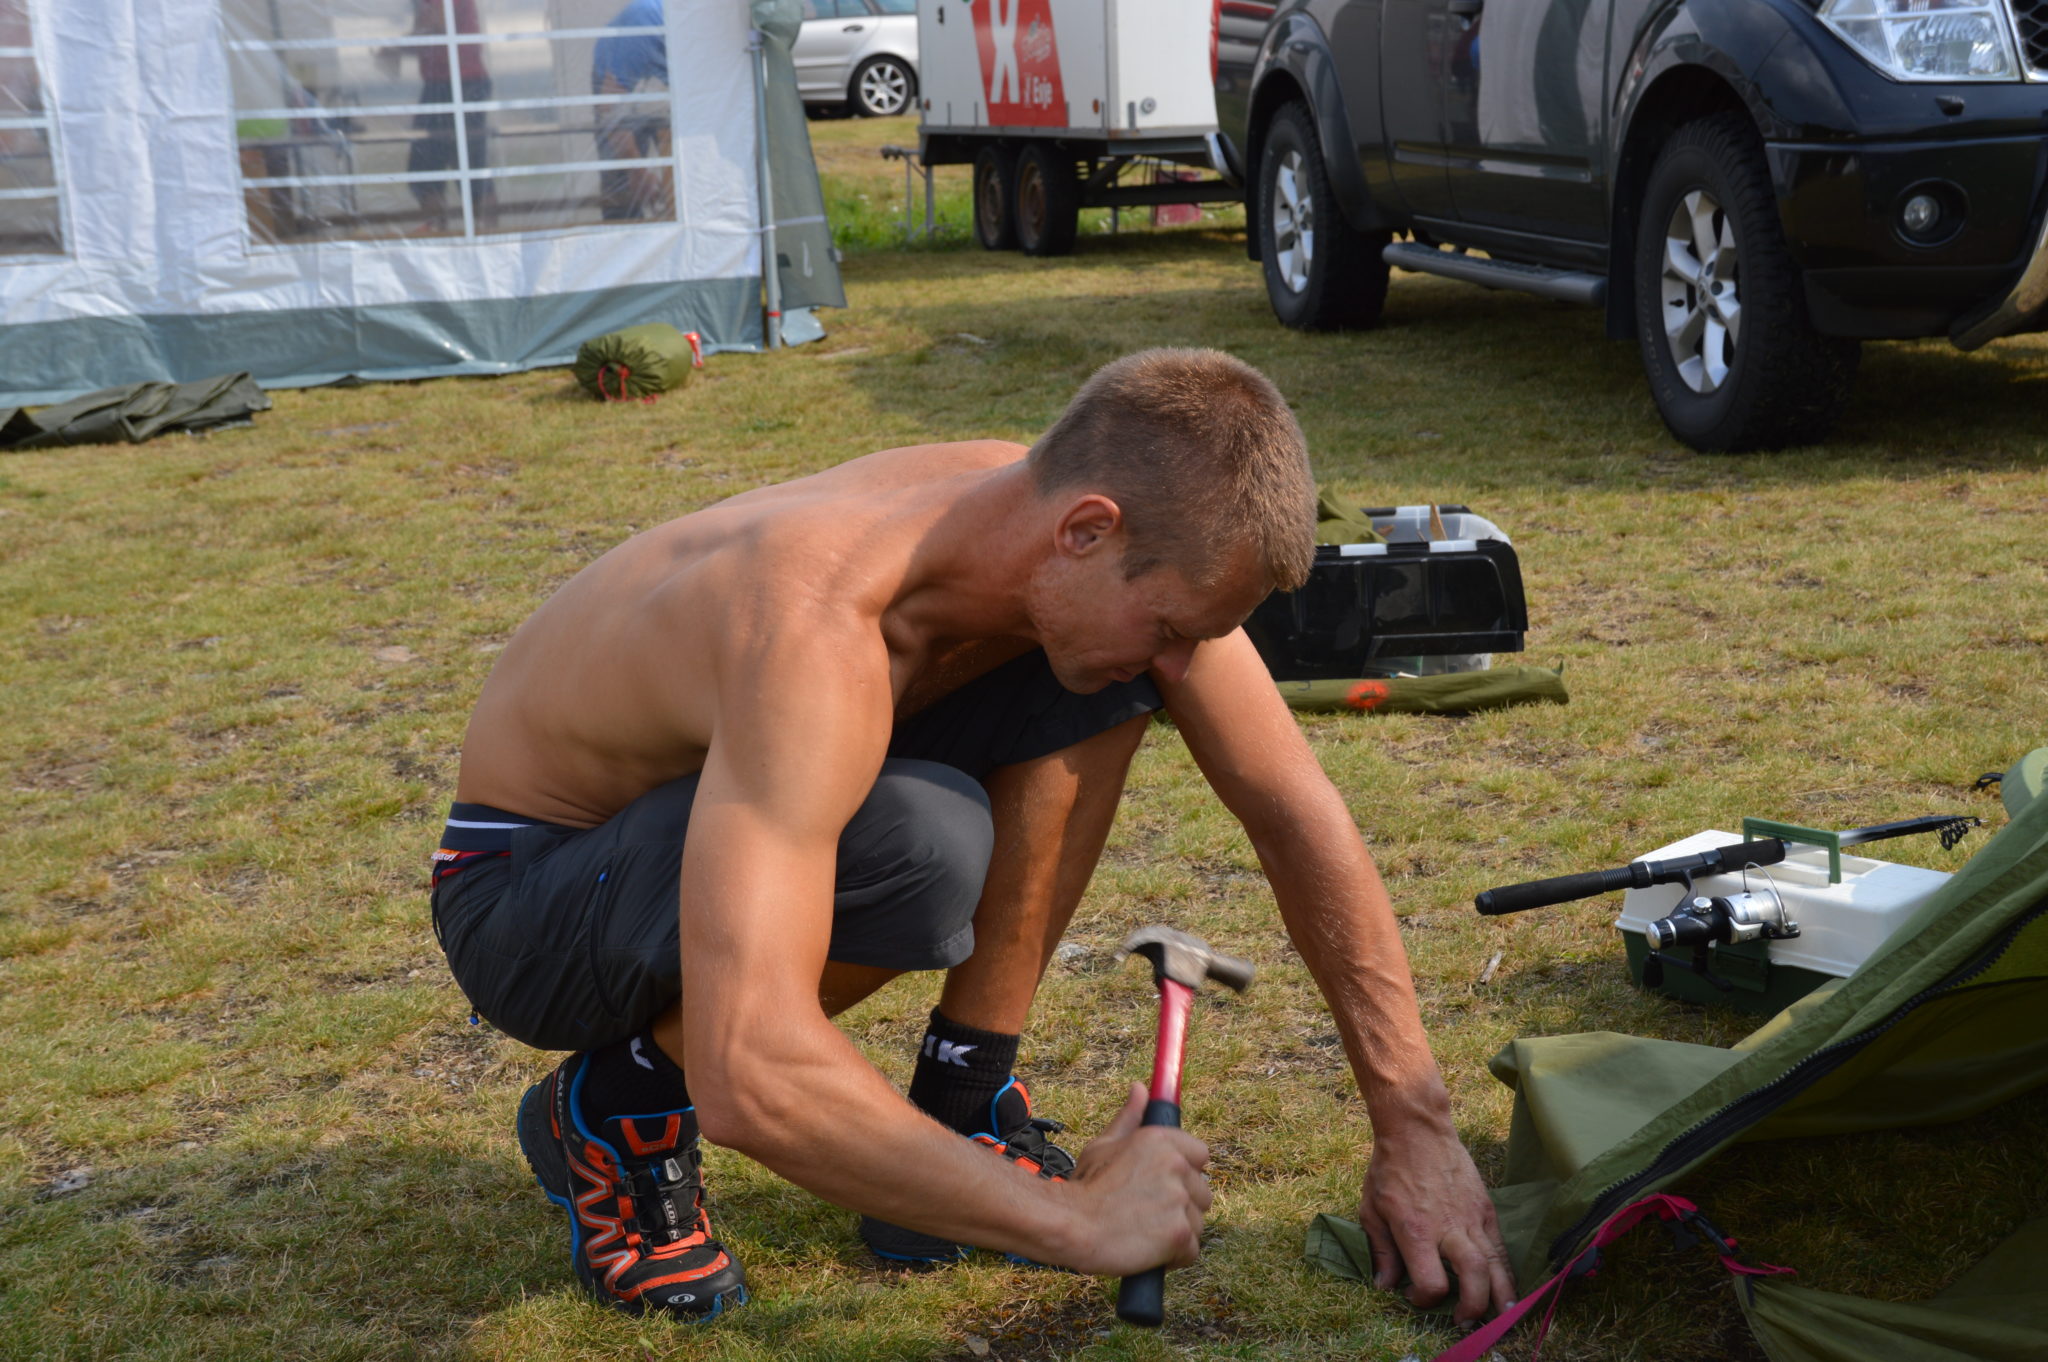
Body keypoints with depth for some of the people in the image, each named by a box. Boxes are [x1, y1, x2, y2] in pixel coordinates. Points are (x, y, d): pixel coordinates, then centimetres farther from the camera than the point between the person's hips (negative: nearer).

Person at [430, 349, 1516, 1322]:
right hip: (525, 888, -7)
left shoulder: (1109, 557, -17)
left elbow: (1300, 817, -7)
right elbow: (748, 1076, -46)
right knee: (925, 847, -36)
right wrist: (1073, 1221, -37)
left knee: (1088, 691, -12)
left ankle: (960, 1104, -1)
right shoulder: (821, 626, -40)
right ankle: (614, 1111, -9)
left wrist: (1415, 1127, -9)